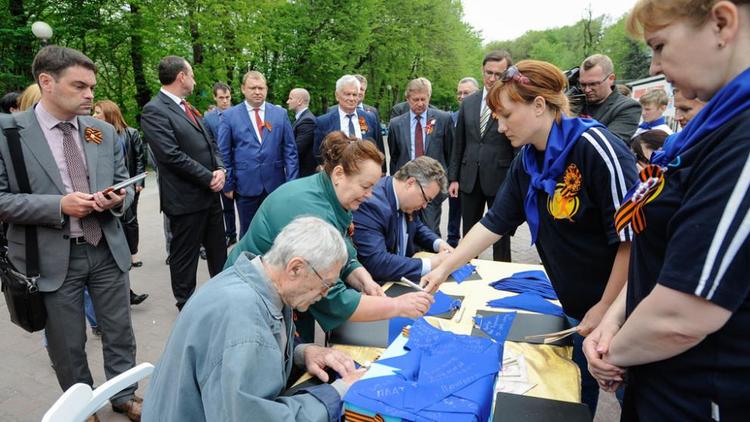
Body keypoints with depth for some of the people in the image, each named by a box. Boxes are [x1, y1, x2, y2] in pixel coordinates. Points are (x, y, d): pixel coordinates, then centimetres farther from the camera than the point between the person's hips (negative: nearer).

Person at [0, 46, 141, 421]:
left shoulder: (103, 132, 5)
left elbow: (123, 182, 12)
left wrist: (119, 199, -11)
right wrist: (59, 205, -21)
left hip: (107, 249, 3)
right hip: (53, 258, -3)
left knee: (120, 332, 15)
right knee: (67, 346, 13)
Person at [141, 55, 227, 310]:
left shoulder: (187, 108, 14)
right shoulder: (154, 111, -12)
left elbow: (210, 143, 16)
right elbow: (172, 156, -21)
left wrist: (220, 169, -3)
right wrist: (209, 178, -15)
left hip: (210, 193, 8)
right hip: (186, 199, -8)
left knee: (218, 253, 18)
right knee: (185, 258, 7)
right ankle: (186, 308, 22)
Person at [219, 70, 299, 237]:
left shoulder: (280, 113, 4)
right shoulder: (229, 115, 1)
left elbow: (290, 150, 4)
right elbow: (224, 154, 2)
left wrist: (292, 183, -1)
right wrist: (228, 184, -2)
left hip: (275, 184, 1)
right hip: (246, 185, -1)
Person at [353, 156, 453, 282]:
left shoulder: (405, 201, -1)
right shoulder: (370, 204, -25)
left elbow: (417, 227, 20)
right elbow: (376, 263, -32)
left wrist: (439, 243, 0)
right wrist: (431, 264, -26)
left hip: (401, 277, 8)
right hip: (376, 285, -8)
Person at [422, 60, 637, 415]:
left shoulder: (593, 147, -22)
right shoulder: (527, 160, 2)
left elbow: (632, 236, -22)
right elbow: (494, 223, 5)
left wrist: (607, 308, -17)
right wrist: (444, 268, 2)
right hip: (578, 307, 7)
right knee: (575, 399, 20)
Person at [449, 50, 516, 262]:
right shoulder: (468, 102, 8)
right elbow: (459, 143, 10)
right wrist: (453, 177, 8)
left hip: (500, 179, -4)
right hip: (470, 178, 4)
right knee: (469, 234, 14)